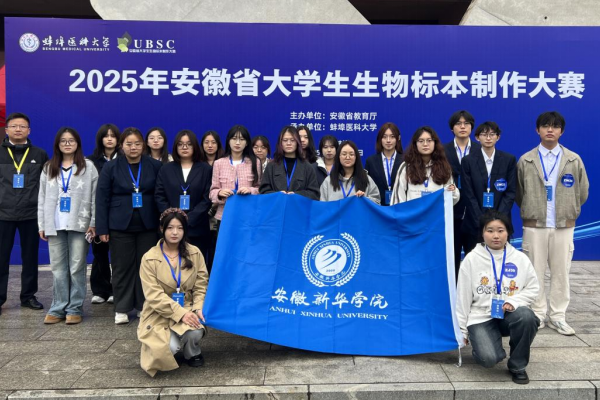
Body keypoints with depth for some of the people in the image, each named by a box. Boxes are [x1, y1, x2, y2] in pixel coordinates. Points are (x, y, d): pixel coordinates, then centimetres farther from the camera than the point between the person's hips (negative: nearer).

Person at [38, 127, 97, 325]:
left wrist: (94, 223, -7)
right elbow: (42, 198, 13)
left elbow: (95, 196, -1)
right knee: (58, 268, 6)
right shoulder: (48, 168, 13)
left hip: (79, 225, -3)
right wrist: (42, 225, 7)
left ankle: (75, 308, 7)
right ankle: (58, 308, 12)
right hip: (55, 225, 3)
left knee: (77, 268, 1)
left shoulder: (88, 167, 3)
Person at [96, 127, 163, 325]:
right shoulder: (111, 167, 0)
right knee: (122, 267, 6)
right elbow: (102, 199, -1)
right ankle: (121, 308, 17)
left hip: (148, 226, 1)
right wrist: (102, 228, -4)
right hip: (120, 226, 0)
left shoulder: (155, 166, 1)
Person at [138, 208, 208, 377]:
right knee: (170, 349, -26)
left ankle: (192, 352, 6)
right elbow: (154, 295, -14)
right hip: (160, 313, -1)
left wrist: (198, 308, -18)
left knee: (195, 332, -31)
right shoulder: (149, 258, -8)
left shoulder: (194, 253, 0)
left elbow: (201, 286, 1)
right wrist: (180, 313, -24)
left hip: (188, 309, 2)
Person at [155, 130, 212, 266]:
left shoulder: (206, 169, 7)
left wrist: (189, 219, -12)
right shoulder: (166, 169, 14)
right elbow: (159, 196, 6)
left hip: (197, 228, -1)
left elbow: (208, 198, -2)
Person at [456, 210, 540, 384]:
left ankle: (517, 365, -7)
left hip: (510, 314, 2)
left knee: (527, 317, -33)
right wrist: (461, 329, 1)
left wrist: (514, 301, -14)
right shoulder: (472, 259, -3)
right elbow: (463, 296, 0)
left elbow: (533, 288, 5)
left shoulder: (520, 259, 0)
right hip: (480, 316, -2)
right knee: (488, 358, -26)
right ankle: (482, 345, 15)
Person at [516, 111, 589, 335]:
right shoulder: (525, 161, 0)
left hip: (564, 225, 1)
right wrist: (529, 212, 9)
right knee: (535, 272, 4)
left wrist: (568, 211, 11)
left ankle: (557, 317, 17)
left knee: (561, 272, 6)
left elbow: (582, 192, 10)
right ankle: (537, 314, 16)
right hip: (534, 225, -1)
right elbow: (519, 193, 8)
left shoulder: (574, 160, 2)